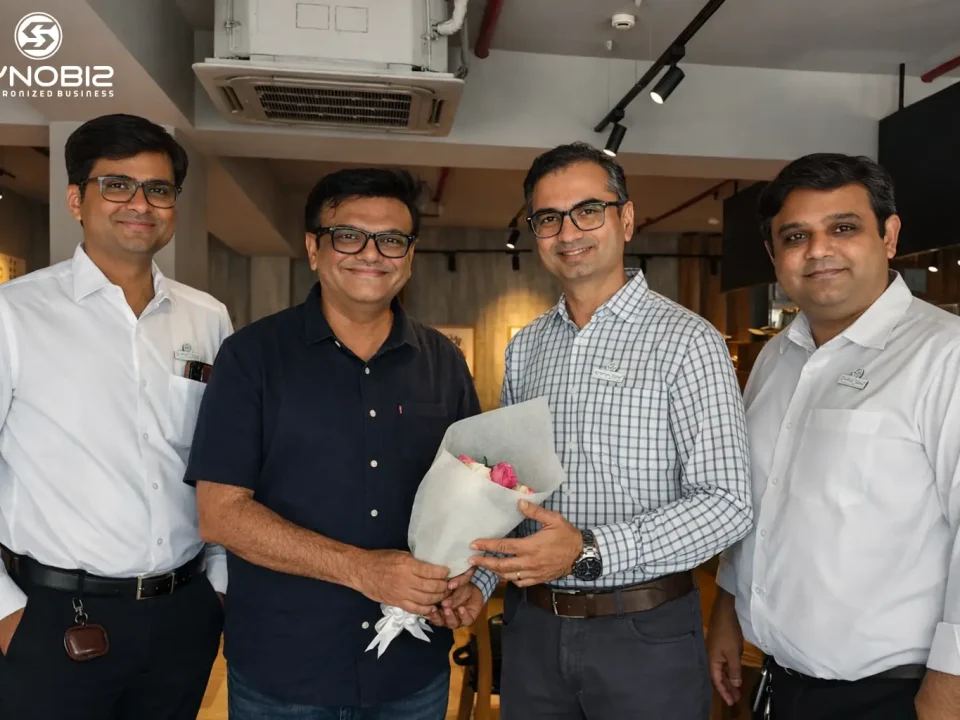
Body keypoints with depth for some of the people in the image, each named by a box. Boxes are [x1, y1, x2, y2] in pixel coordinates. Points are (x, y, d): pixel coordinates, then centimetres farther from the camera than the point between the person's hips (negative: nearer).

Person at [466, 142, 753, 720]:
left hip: (645, 634, -4)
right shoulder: (524, 348, 5)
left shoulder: (687, 341, -11)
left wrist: (590, 552, -26)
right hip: (531, 628, 5)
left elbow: (726, 504, -16)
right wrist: (476, 579, -2)